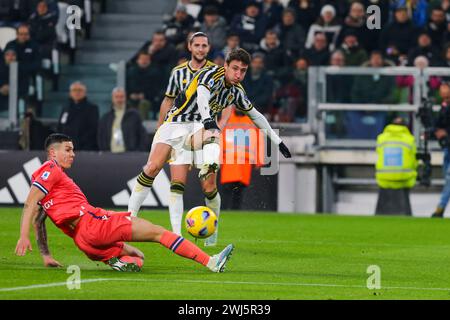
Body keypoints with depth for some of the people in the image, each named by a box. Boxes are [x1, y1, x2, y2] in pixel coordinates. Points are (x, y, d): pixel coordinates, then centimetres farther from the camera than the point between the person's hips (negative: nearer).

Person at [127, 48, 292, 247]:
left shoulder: (236, 91, 10)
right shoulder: (213, 74, -11)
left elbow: (255, 115, 26)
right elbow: (202, 92, -31)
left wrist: (277, 140, 28)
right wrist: (207, 118, -49)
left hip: (198, 128, 4)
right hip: (175, 124, -4)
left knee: (213, 135, -34)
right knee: (152, 168, -18)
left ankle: (208, 169, -65)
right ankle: (130, 214, -8)